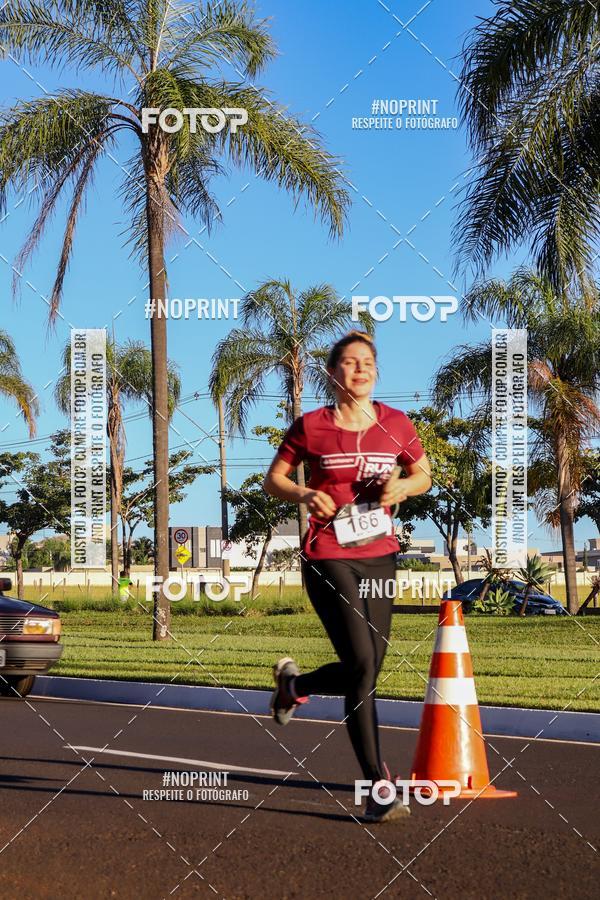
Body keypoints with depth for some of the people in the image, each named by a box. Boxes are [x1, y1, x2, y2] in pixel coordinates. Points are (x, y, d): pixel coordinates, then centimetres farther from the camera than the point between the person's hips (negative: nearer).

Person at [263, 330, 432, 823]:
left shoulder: (396, 425, 4)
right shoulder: (310, 427, -3)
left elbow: (424, 475, 16)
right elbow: (273, 479, 7)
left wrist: (403, 486, -6)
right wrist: (304, 494, -13)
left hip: (380, 557, 5)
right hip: (328, 557, -4)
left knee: (364, 671, 9)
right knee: (362, 665, -16)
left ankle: (295, 683, 42)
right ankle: (378, 787, -10)